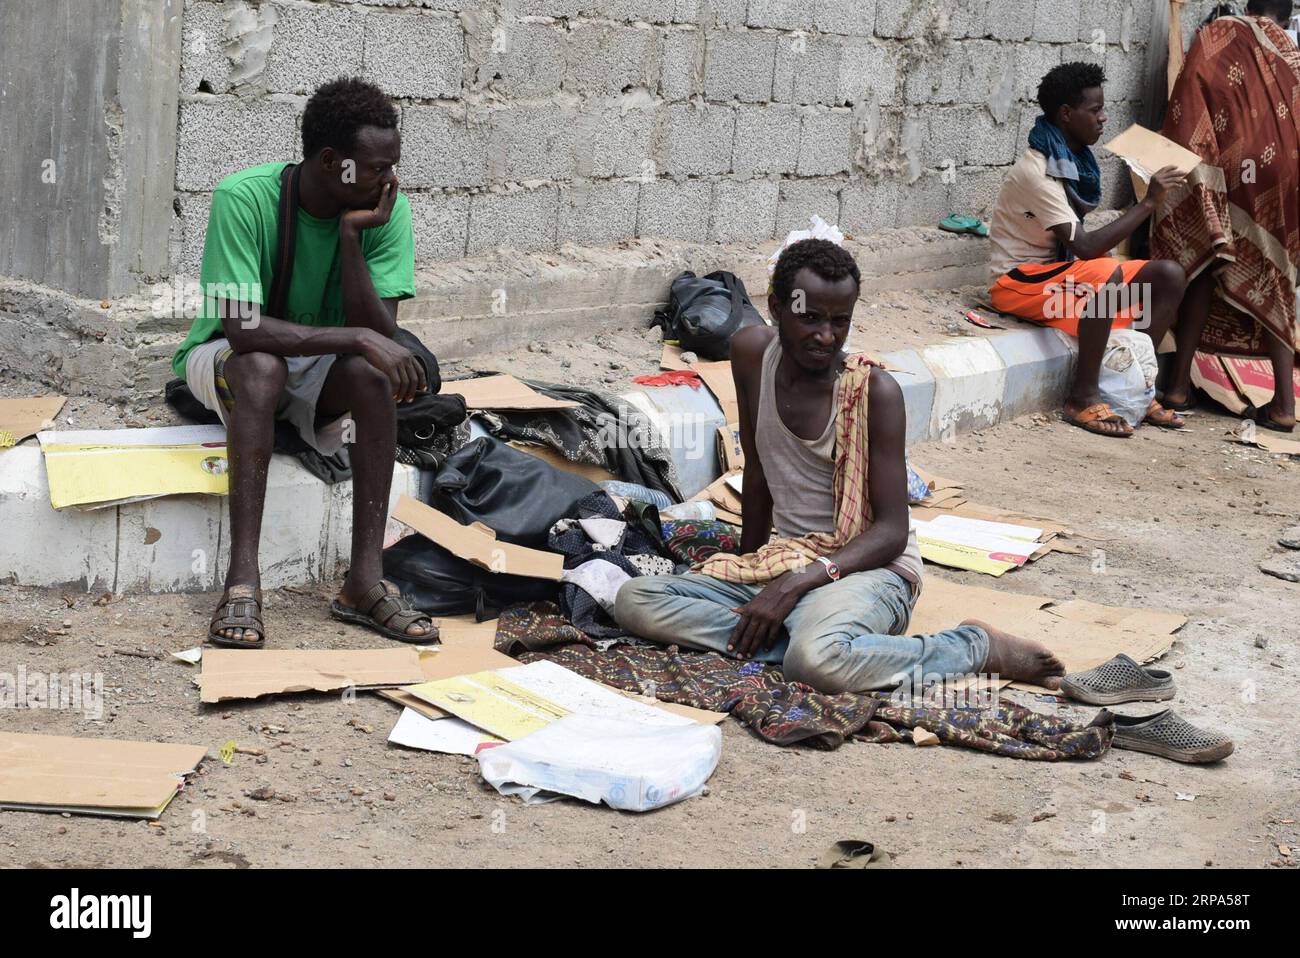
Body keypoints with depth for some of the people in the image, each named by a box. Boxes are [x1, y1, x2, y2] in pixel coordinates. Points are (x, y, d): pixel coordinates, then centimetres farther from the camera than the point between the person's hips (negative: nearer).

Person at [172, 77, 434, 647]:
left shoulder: (386, 212, -13)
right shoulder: (244, 198, -24)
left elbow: (381, 331, -20)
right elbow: (241, 327, -32)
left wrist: (350, 235, -30)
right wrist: (357, 337, -38)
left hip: (321, 367, 3)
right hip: (225, 360, -3)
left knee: (373, 373, -30)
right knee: (262, 365, -37)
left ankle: (365, 579, -30)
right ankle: (242, 582, -39)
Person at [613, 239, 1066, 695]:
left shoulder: (875, 390, -16)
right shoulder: (752, 353, -1)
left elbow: (892, 531, -15)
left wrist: (795, 584, -25)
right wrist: (749, 563, 15)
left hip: (868, 566, -6)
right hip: (786, 559, 6)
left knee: (817, 658, -40)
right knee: (633, 601, -13)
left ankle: (977, 647, -16)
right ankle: (802, 638, -20)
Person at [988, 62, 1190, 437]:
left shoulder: (1074, 161, 6)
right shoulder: (1035, 172, -23)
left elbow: (1080, 243, 12)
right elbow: (1084, 247, -28)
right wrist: (1147, 202, -25)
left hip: (1060, 271, 9)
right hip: (1020, 281, -9)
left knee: (1169, 274, -5)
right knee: (1109, 276, -37)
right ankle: (1083, 397, -26)